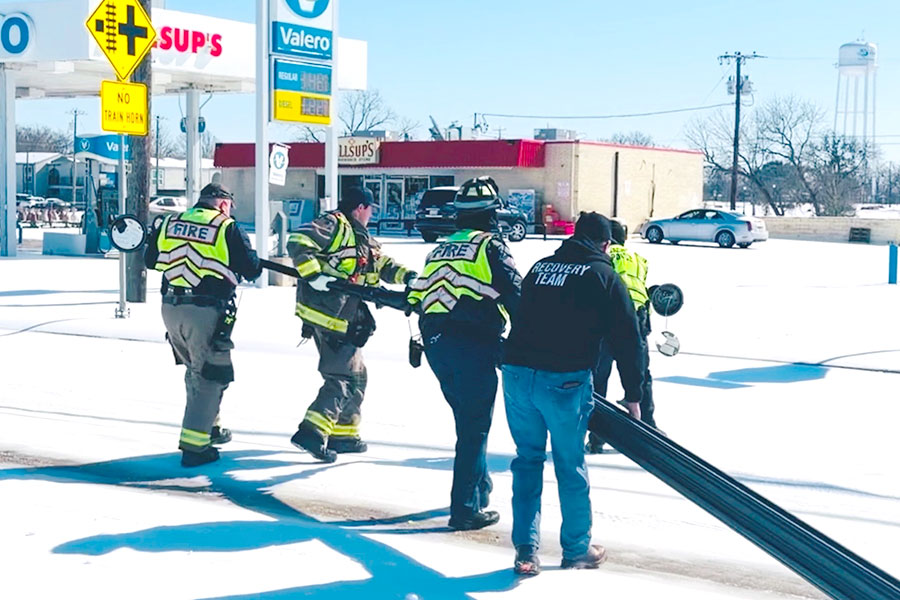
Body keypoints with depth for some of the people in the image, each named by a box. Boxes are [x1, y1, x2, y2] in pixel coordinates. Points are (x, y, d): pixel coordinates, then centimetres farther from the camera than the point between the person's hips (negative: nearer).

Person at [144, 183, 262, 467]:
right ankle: (194, 445, -2)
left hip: (171, 308, 6)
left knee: (196, 369, 24)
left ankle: (208, 427, 34)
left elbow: (150, 260, 19)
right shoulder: (228, 228, -5)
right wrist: (253, 265, 18)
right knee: (209, 376, 2)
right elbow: (252, 270, -4)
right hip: (206, 312, -6)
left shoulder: (170, 223, 10)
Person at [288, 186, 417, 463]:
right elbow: (298, 243, -18)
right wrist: (313, 276, -24)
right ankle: (311, 432, -18)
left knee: (356, 376, 17)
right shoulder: (333, 224, -7)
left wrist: (406, 275, 4)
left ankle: (343, 433, 25)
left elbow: (382, 263, 22)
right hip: (327, 314, -10)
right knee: (344, 377, -13)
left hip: (346, 319, 10)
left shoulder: (363, 239, 23)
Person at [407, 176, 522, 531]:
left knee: (468, 419, 22)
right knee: (475, 426, -2)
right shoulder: (490, 246, -1)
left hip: (435, 343, 7)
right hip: (473, 345, -7)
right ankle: (466, 508, -2)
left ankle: (480, 489, 34)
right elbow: (514, 295, -8)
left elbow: (417, 298, 19)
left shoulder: (439, 251, 19)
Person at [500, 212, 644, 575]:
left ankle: (526, 551, 14)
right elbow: (627, 339, 1)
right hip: (563, 381, -4)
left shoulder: (540, 267, 18)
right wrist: (633, 395, 7)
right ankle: (577, 550, 23)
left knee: (527, 460, 15)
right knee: (570, 466, 10)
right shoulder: (602, 275, 4)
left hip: (516, 373, 5)